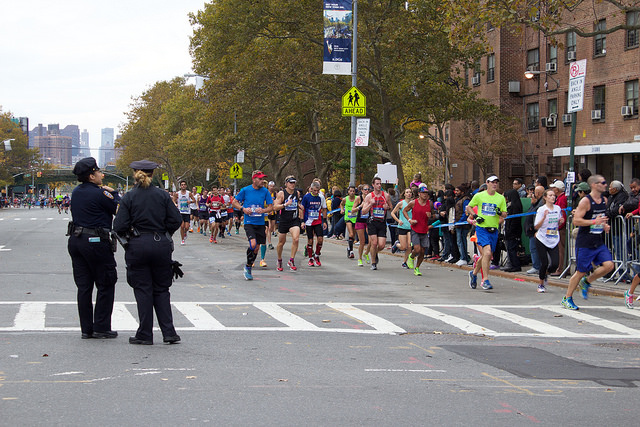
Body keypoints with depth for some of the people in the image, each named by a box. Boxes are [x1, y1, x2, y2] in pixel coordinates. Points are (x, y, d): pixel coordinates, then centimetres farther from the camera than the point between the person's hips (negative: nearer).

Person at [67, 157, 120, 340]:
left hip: (76, 241, 8)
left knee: (84, 287, 9)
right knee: (106, 285, 3)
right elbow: (120, 209, -7)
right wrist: (113, 192, 6)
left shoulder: (76, 192, 8)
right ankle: (101, 327, 3)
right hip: (96, 242, -8)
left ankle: (86, 329, 12)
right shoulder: (99, 194, -15)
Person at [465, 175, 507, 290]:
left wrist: (500, 213, -13)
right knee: (487, 252, -21)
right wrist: (475, 216, -5)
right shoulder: (479, 196, 1)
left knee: (487, 256, 11)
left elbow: (505, 214, 10)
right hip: (481, 228, -4)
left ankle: (474, 273, 36)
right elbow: (469, 207, 12)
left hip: (494, 230, 4)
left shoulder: (501, 198, 6)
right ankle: (485, 280, -17)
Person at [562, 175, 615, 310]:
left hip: (599, 242, 7)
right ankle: (567, 298, 16)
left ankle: (586, 283, 13)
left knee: (609, 265, -9)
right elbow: (576, 220, -18)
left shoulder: (604, 200, 10)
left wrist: (605, 225, 7)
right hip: (585, 243, -7)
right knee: (581, 271, 0)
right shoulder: (586, 201, -14)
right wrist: (594, 221, -25)